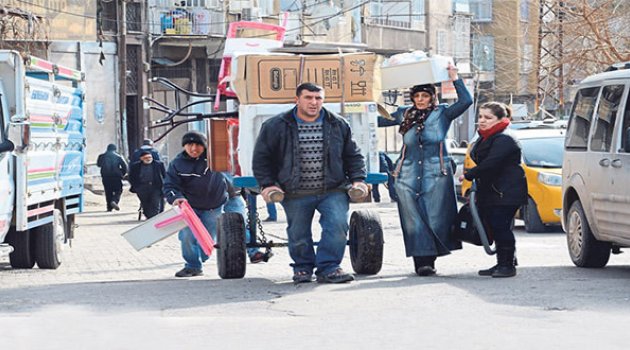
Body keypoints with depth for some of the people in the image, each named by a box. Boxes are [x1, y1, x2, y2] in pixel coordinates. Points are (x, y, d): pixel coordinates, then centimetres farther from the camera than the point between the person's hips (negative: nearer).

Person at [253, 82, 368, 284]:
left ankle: (328, 268, -8)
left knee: (337, 225, -17)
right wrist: (267, 184, -4)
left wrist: (358, 180, 3)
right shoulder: (276, 126, 0)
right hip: (295, 194, -1)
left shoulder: (338, 125, 6)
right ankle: (302, 268, 29)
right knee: (298, 234, 6)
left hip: (333, 190, 1)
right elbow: (262, 157, 6)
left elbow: (353, 155, 15)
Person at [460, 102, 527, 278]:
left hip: (506, 193, -10)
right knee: (495, 228, 10)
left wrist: (468, 175, -13)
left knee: (501, 227, -12)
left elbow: (490, 164, -22)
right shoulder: (485, 138, 19)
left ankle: (508, 265, -7)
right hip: (490, 192, 10)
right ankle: (501, 264, 16)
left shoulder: (504, 139, -15)